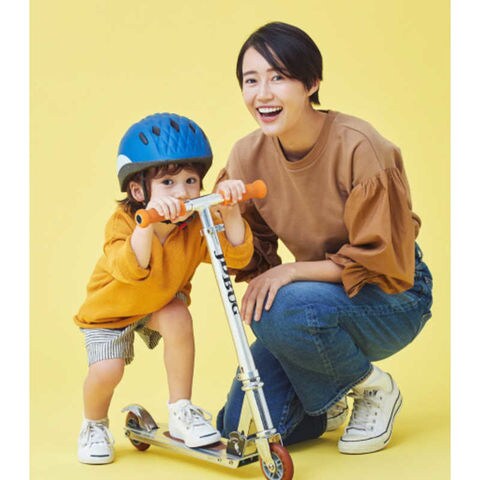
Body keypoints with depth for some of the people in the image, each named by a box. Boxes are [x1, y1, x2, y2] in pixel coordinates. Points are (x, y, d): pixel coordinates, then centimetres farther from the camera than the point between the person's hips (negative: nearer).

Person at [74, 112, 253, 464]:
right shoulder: (123, 222, -30)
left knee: (178, 318, -29)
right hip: (111, 308, -2)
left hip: (161, 304, 2)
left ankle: (181, 412, -10)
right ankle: (95, 426, 15)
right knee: (107, 369, -20)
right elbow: (130, 270, -49)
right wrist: (148, 220, -63)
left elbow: (237, 257, -30)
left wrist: (230, 212, -45)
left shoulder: (196, 225, -21)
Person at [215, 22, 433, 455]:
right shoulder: (247, 157, -8)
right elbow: (253, 259, -2)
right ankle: (330, 403, 24)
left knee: (284, 310, -36)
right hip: (317, 298, 5)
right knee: (239, 430, -8)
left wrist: (292, 271, -26)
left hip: (392, 300, -5)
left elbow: (383, 263, -20)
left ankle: (375, 390, -5)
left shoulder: (359, 148, -24)